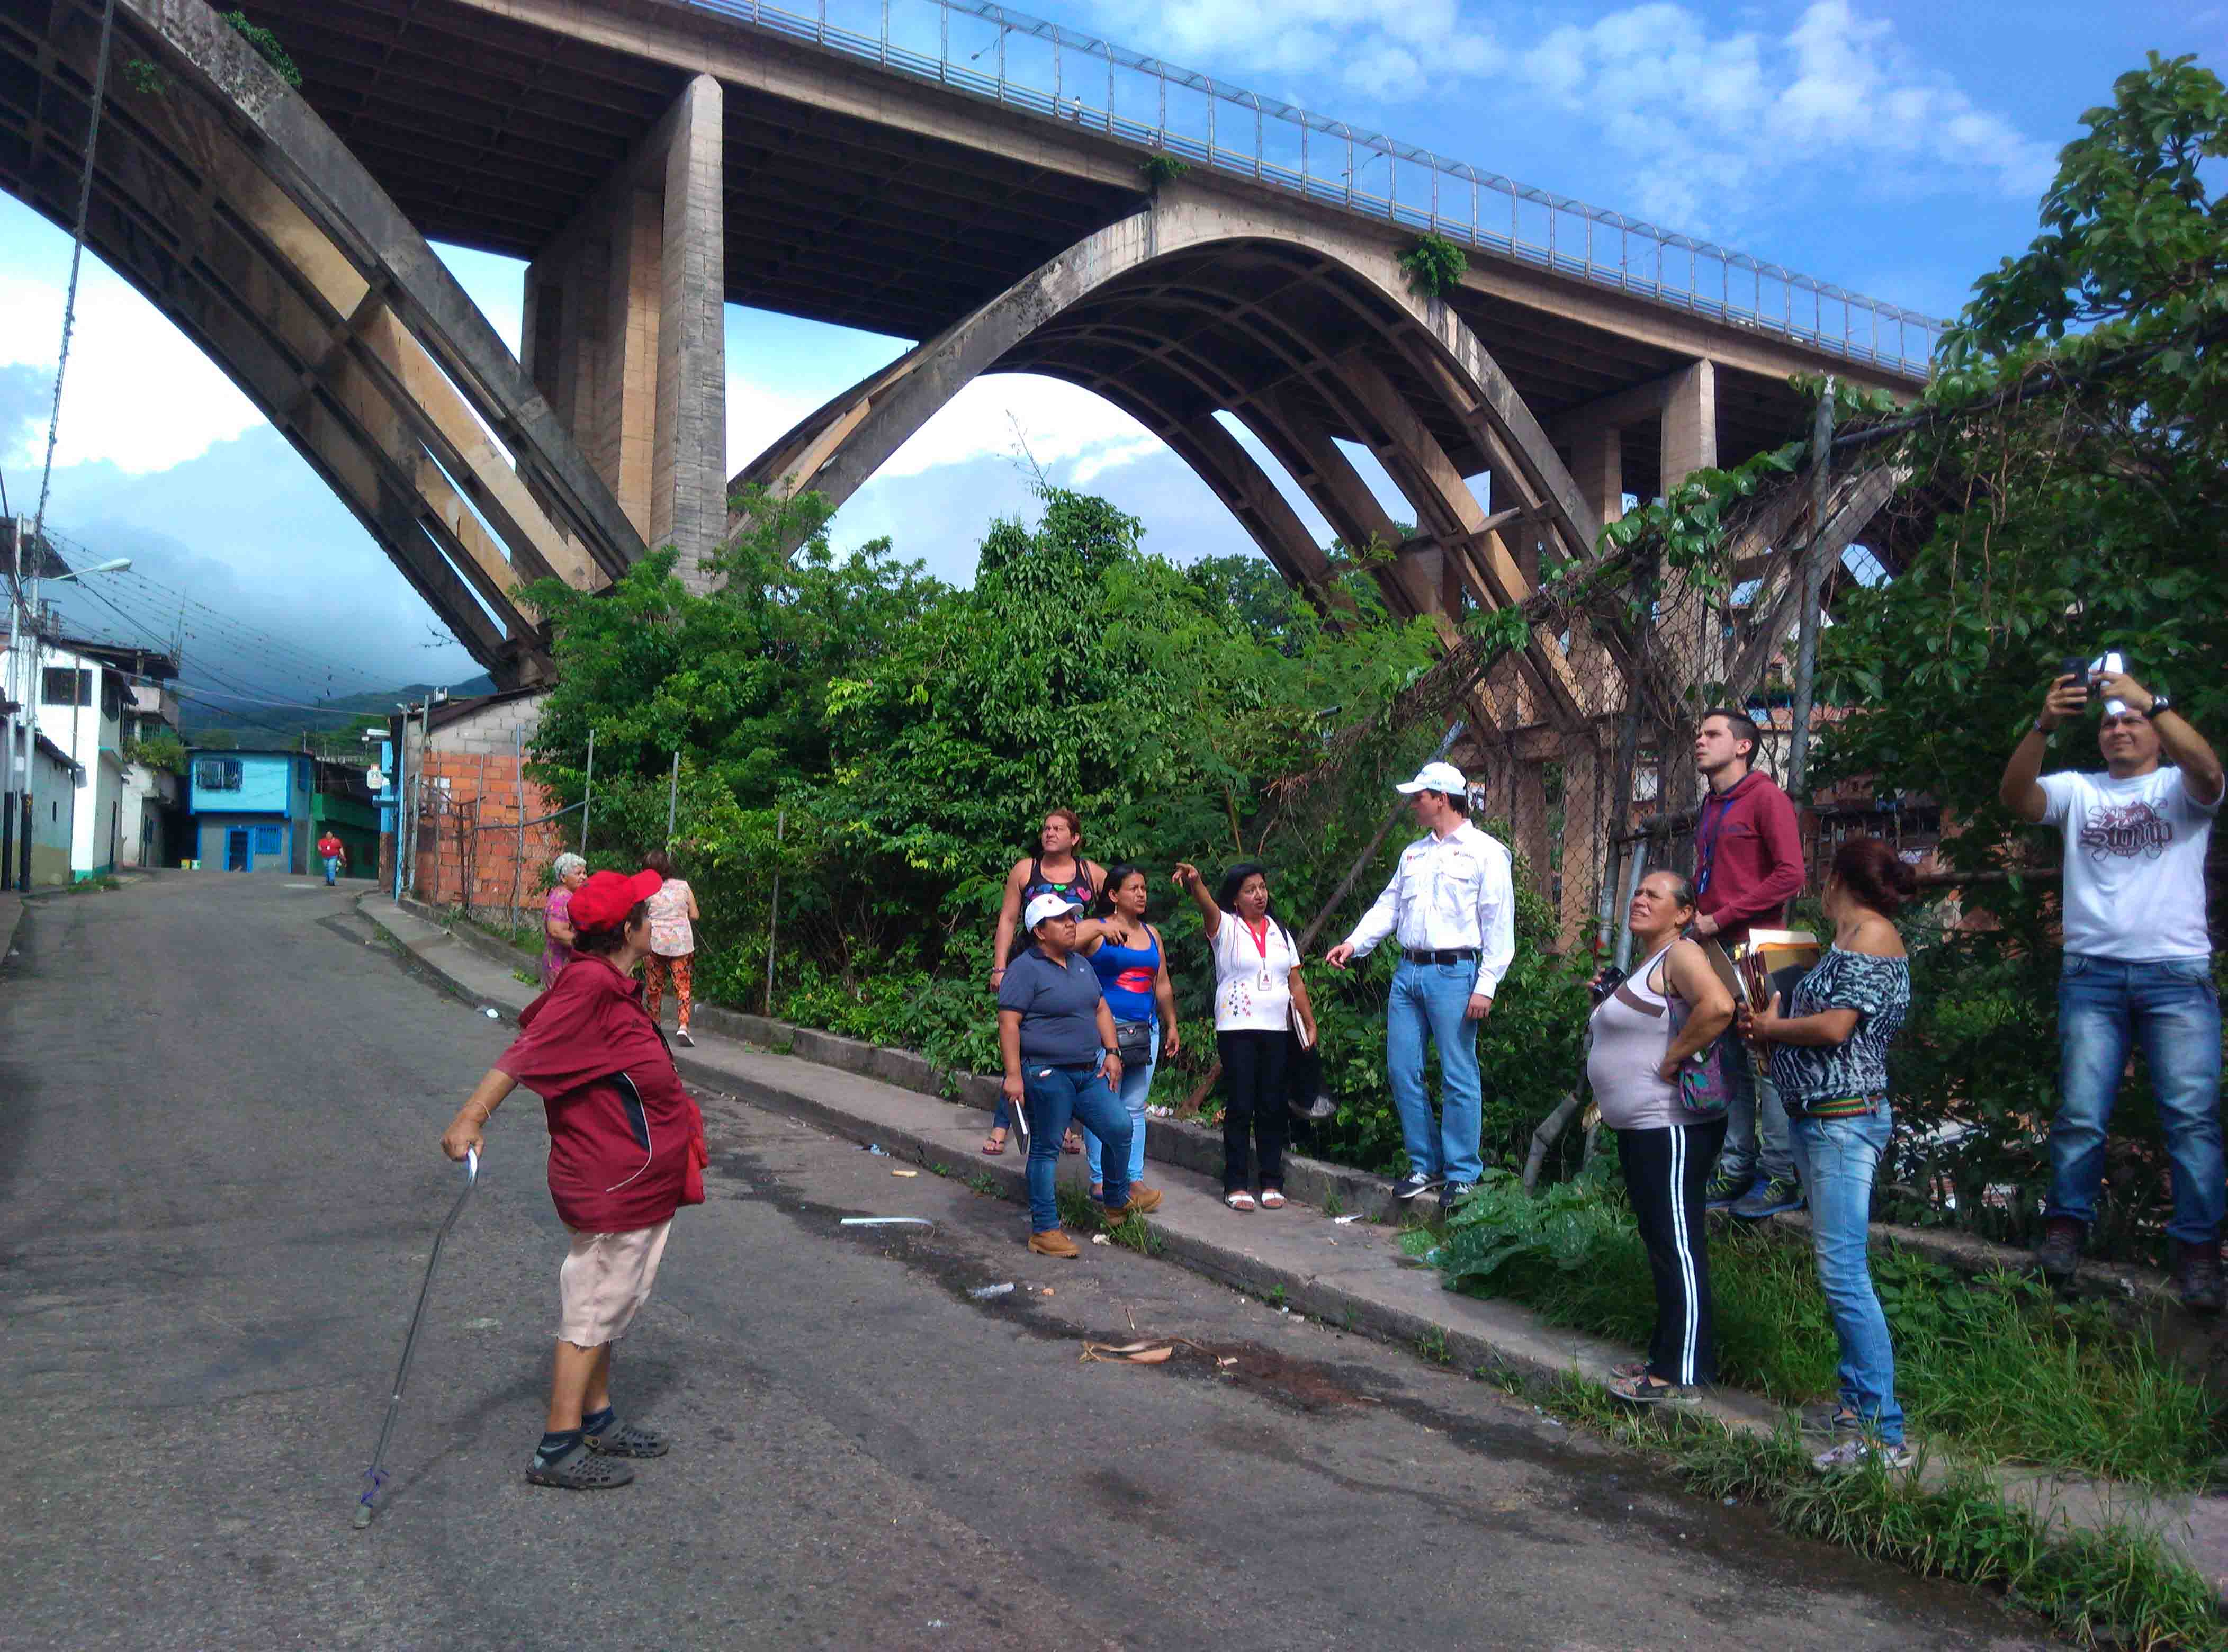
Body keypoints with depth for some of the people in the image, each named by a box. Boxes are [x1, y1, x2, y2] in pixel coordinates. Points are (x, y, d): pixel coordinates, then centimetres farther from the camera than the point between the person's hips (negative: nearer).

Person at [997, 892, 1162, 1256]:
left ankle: (1117, 1200, 28)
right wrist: (1013, 1075, -21)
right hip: (1047, 1075, -7)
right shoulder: (1026, 969, -11)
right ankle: (1044, 1229, 10)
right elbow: (1009, 1023, -16)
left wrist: (1111, 1052, 9)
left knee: (1120, 1128, 5)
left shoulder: (1081, 965, 15)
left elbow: (1101, 1010, 21)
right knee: (1046, 1149, 1)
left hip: (1088, 1072, 8)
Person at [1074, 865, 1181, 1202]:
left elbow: (1162, 985, 21)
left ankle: (1134, 1178, 15)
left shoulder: (1151, 934, 15)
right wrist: (1101, 930, -27)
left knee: (1135, 1108, 10)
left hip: (1145, 1031, 6)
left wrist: (1171, 1026, 21)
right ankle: (1100, 1180, 3)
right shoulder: (1095, 929, -3)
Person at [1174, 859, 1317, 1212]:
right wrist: (1195, 882, -44)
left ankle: (1272, 1182, 13)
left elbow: (1296, 984, 15)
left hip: (1276, 1030, 4)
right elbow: (1207, 906, -23)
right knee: (1240, 1107, -3)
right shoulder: (1225, 927, 0)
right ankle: (1236, 1185, 3)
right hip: (1237, 1030, -4)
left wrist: (1310, 1024, 8)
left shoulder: (1280, 933, 14)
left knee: (1272, 1107, 5)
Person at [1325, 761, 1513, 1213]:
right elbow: (1388, 906, 18)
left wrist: (1486, 986, -14)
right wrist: (1354, 943, 2)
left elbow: (1498, 925, -7)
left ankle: (1462, 1174, 8)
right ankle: (1425, 1166, 19)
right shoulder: (1414, 853, 18)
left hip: (1453, 974, -7)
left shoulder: (1484, 852, -3)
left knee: (1458, 1077, -3)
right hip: (1408, 972, 7)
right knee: (1403, 1071, 7)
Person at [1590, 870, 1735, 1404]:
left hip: (1672, 1128, -11)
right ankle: (1667, 1357, 26)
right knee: (1662, 1244, 16)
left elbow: (1718, 1005, -32)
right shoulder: (1645, 964, 18)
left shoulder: (1681, 955, -13)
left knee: (1678, 1247, -4)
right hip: (1640, 1127, 11)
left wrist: (1673, 1060, -23)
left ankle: (1681, 1373, 2)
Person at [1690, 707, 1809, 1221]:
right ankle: (1736, 1171, 16)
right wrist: (1697, 919, 7)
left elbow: (1790, 875, -14)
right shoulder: (1709, 808, 19)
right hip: (1716, 948, 8)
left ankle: (1782, 1177, 2)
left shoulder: (1765, 797, -6)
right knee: (1731, 1063, 10)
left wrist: (1721, 918, -13)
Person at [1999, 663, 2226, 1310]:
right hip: (2092, 974, 1)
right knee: (2081, 1114, 0)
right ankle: (2066, 1227, 11)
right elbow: (2015, 796, -7)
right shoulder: (2077, 789, 12)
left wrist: (2151, 700, -26)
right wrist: (2043, 725, -21)